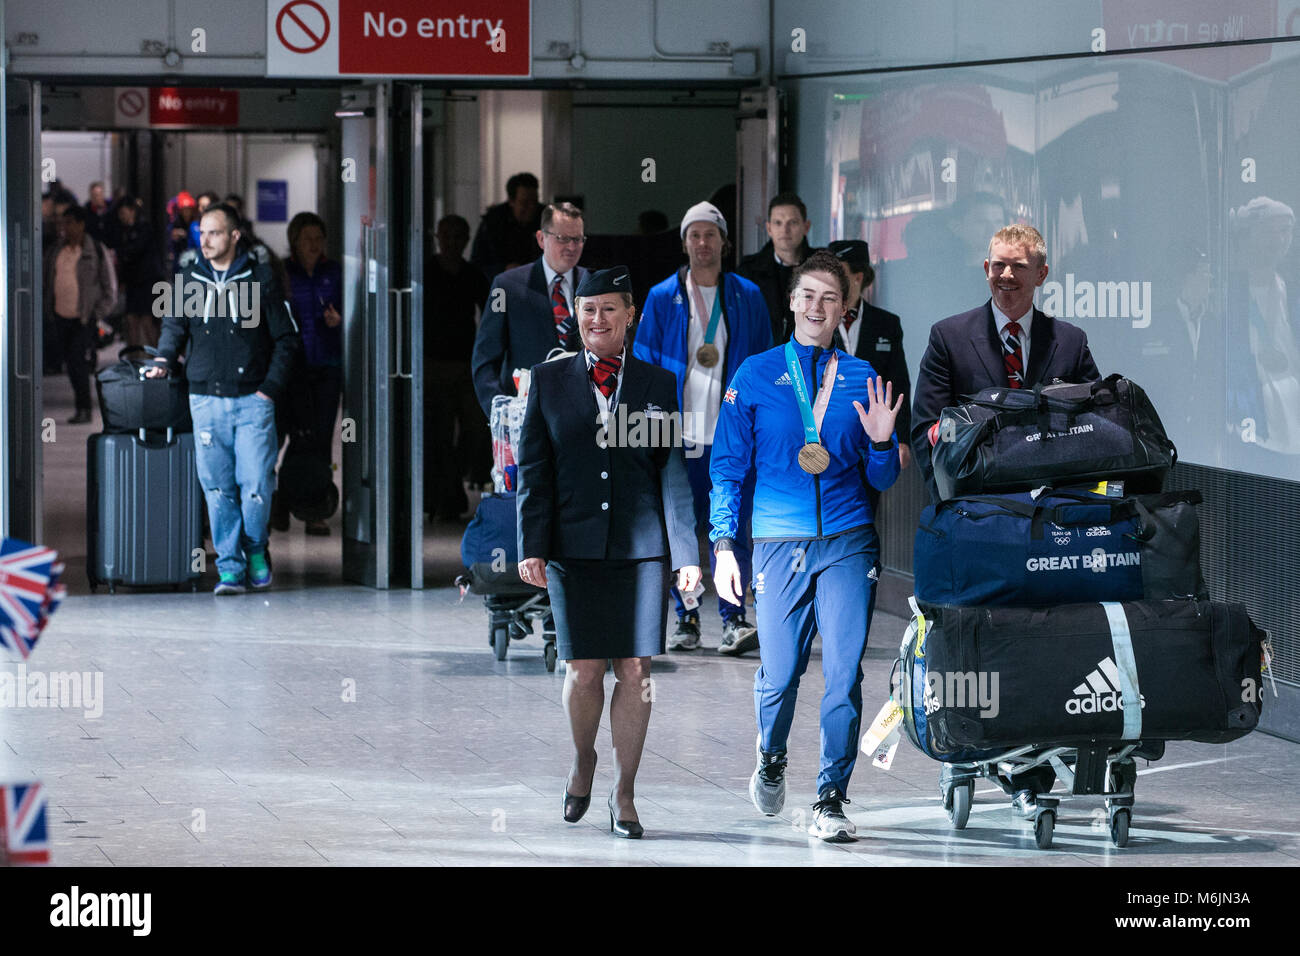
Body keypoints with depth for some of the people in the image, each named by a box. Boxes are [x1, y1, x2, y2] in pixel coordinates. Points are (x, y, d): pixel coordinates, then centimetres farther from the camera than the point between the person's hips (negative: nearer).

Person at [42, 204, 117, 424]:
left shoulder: (96, 252, -5)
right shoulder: (57, 251, 10)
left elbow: (110, 288, -1)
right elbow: (48, 284, 18)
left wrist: (98, 314, -9)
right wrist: (48, 313, 10)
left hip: (84, 319, -6)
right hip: (61, 317, 6)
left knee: (78, 363, -13)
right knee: (70, 364, 9)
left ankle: (84, 409, -5)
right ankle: (83, 408, 18)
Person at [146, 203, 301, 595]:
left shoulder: (260, 277, 0)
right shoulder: (189, 277, 8)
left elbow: (286, 338, 4)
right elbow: (174, 324, 19)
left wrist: (271, 387, -3)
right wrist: (165, 359, 0)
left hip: (252, 400, -2)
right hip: (206, 400, 2)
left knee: (256, 485, -7)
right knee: (217, 488, 0)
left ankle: (255, 550, 19)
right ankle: (230, 567, 7)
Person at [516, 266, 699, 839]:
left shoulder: (659, 386, 8)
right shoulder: (549, 382, 9)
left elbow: (676, 473, 5)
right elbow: (534, 469, 6)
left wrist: (687, 553, -2)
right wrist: (531, 547, -3)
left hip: (640, 548, 0)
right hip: (574, 547, 0)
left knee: (635, 670, -2)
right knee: (584, 669, -1)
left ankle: (624, 792, 7)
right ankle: (583, 760, 27)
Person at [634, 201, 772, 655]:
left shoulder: (747, 297, 8)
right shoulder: (663, 297, 7)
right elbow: (644, 363, 8)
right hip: (679, 431, 1)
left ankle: (734, 619, -6)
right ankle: (686, 620, 13)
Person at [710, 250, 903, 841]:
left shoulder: (860, 379, 9)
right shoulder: (755, 376, 6)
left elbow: (881, 480, 12)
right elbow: (728, 466, 6)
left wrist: (882, 442, -9)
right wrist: (724, 546, -3)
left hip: (849, 543, 1)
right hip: (780, 543, -1)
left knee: (844, 675, -7)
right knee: (779, 673, 0)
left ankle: (831, 802, 1)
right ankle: (771, 761, 30)